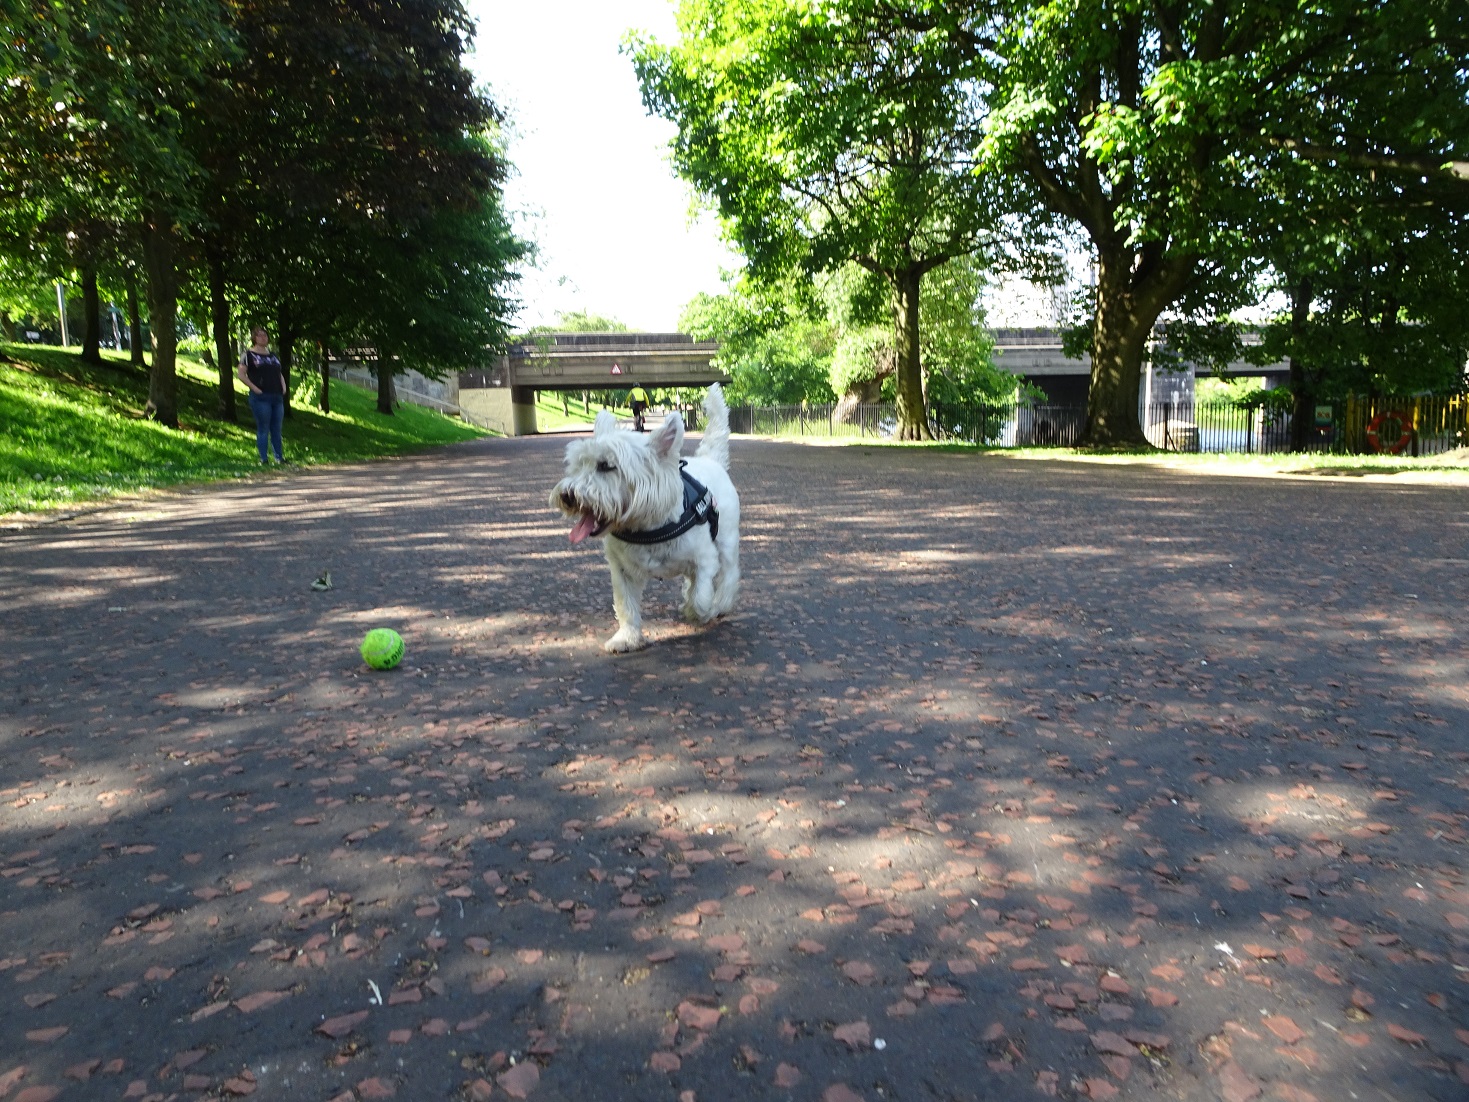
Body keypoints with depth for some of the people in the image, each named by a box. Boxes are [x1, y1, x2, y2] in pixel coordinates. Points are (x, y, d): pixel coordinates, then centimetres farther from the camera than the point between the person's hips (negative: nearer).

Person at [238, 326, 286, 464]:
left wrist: (283, 387, 9)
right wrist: (254, 388, -13)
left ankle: (279, 457, 13)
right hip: (260, 397, -6)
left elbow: (279, 374, 26)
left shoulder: (273, 355, 18)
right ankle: (264, 459, 2)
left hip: (277, 396, 6)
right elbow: (241, 375, -5)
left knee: (276, 428, 8)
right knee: (263, 428, -3)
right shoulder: (249, 354, 0)